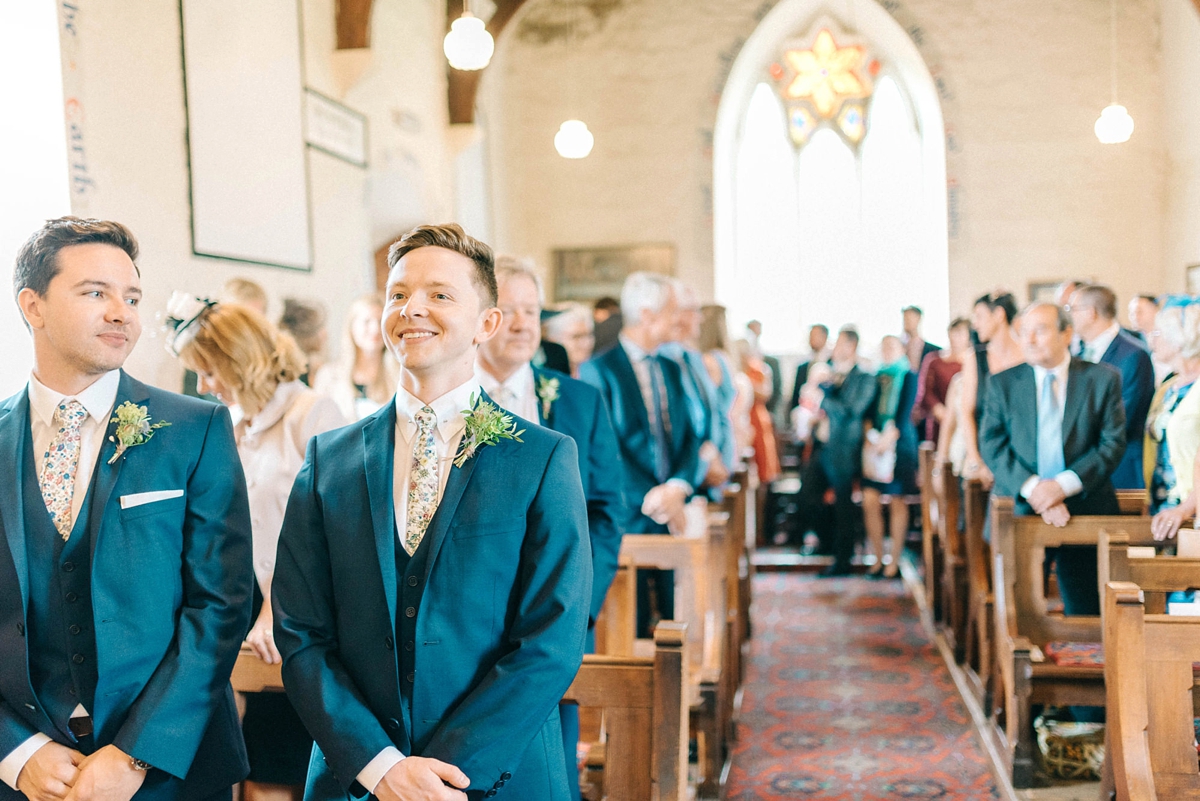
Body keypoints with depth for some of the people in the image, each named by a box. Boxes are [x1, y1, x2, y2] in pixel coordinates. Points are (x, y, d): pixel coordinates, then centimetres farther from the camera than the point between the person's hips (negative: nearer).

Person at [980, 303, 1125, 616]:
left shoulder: (1103, 379, 4)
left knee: (1085, 611, 4)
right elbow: (992, 445, -1)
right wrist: (1031, 489, -16)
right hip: (1022, 508, 1)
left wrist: (1064, 485, -16)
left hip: (1086, 506, 0)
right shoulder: (1003, 383, 7)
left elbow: (1113, 444, -3)